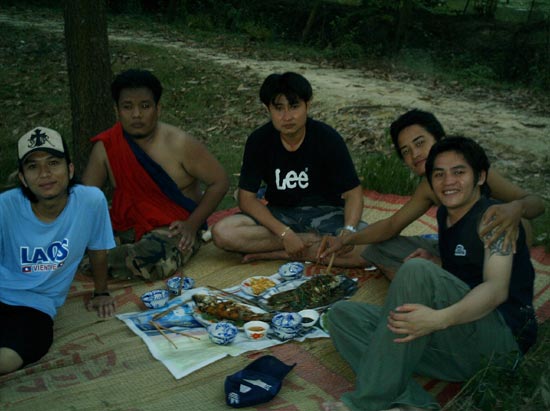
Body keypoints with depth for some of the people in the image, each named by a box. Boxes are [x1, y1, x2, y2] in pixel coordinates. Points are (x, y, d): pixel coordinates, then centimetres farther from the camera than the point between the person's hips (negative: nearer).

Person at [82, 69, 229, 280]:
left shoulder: (178, 144, -14)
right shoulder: (106, 147, -3)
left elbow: (220, 181, -9)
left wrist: (192, 225, -16)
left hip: (174, 229, -3)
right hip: (128, 229, 3)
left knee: (155, 261, -35)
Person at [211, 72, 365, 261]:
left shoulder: (327, 138, -14)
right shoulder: (259, 140, -11)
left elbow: (353, 192, -12)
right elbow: (247, 198, -11)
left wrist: (349, 230, -33)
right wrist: (285, 233, -25)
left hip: (324, 211, -1)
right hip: (280, 214, 2)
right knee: (222, 232, -25)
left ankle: (278, 254, -22)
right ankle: (315, 239, -18)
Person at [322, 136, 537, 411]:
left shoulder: (493, 216, -5)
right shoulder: (444, 215, 17)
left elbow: (497, 288, -20)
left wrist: (439, 318, -38)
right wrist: (435, 264, 9)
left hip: (503, 340, -8)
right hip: (458, 353, 8)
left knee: (418, 271, -31)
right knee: (341, 314, -1)